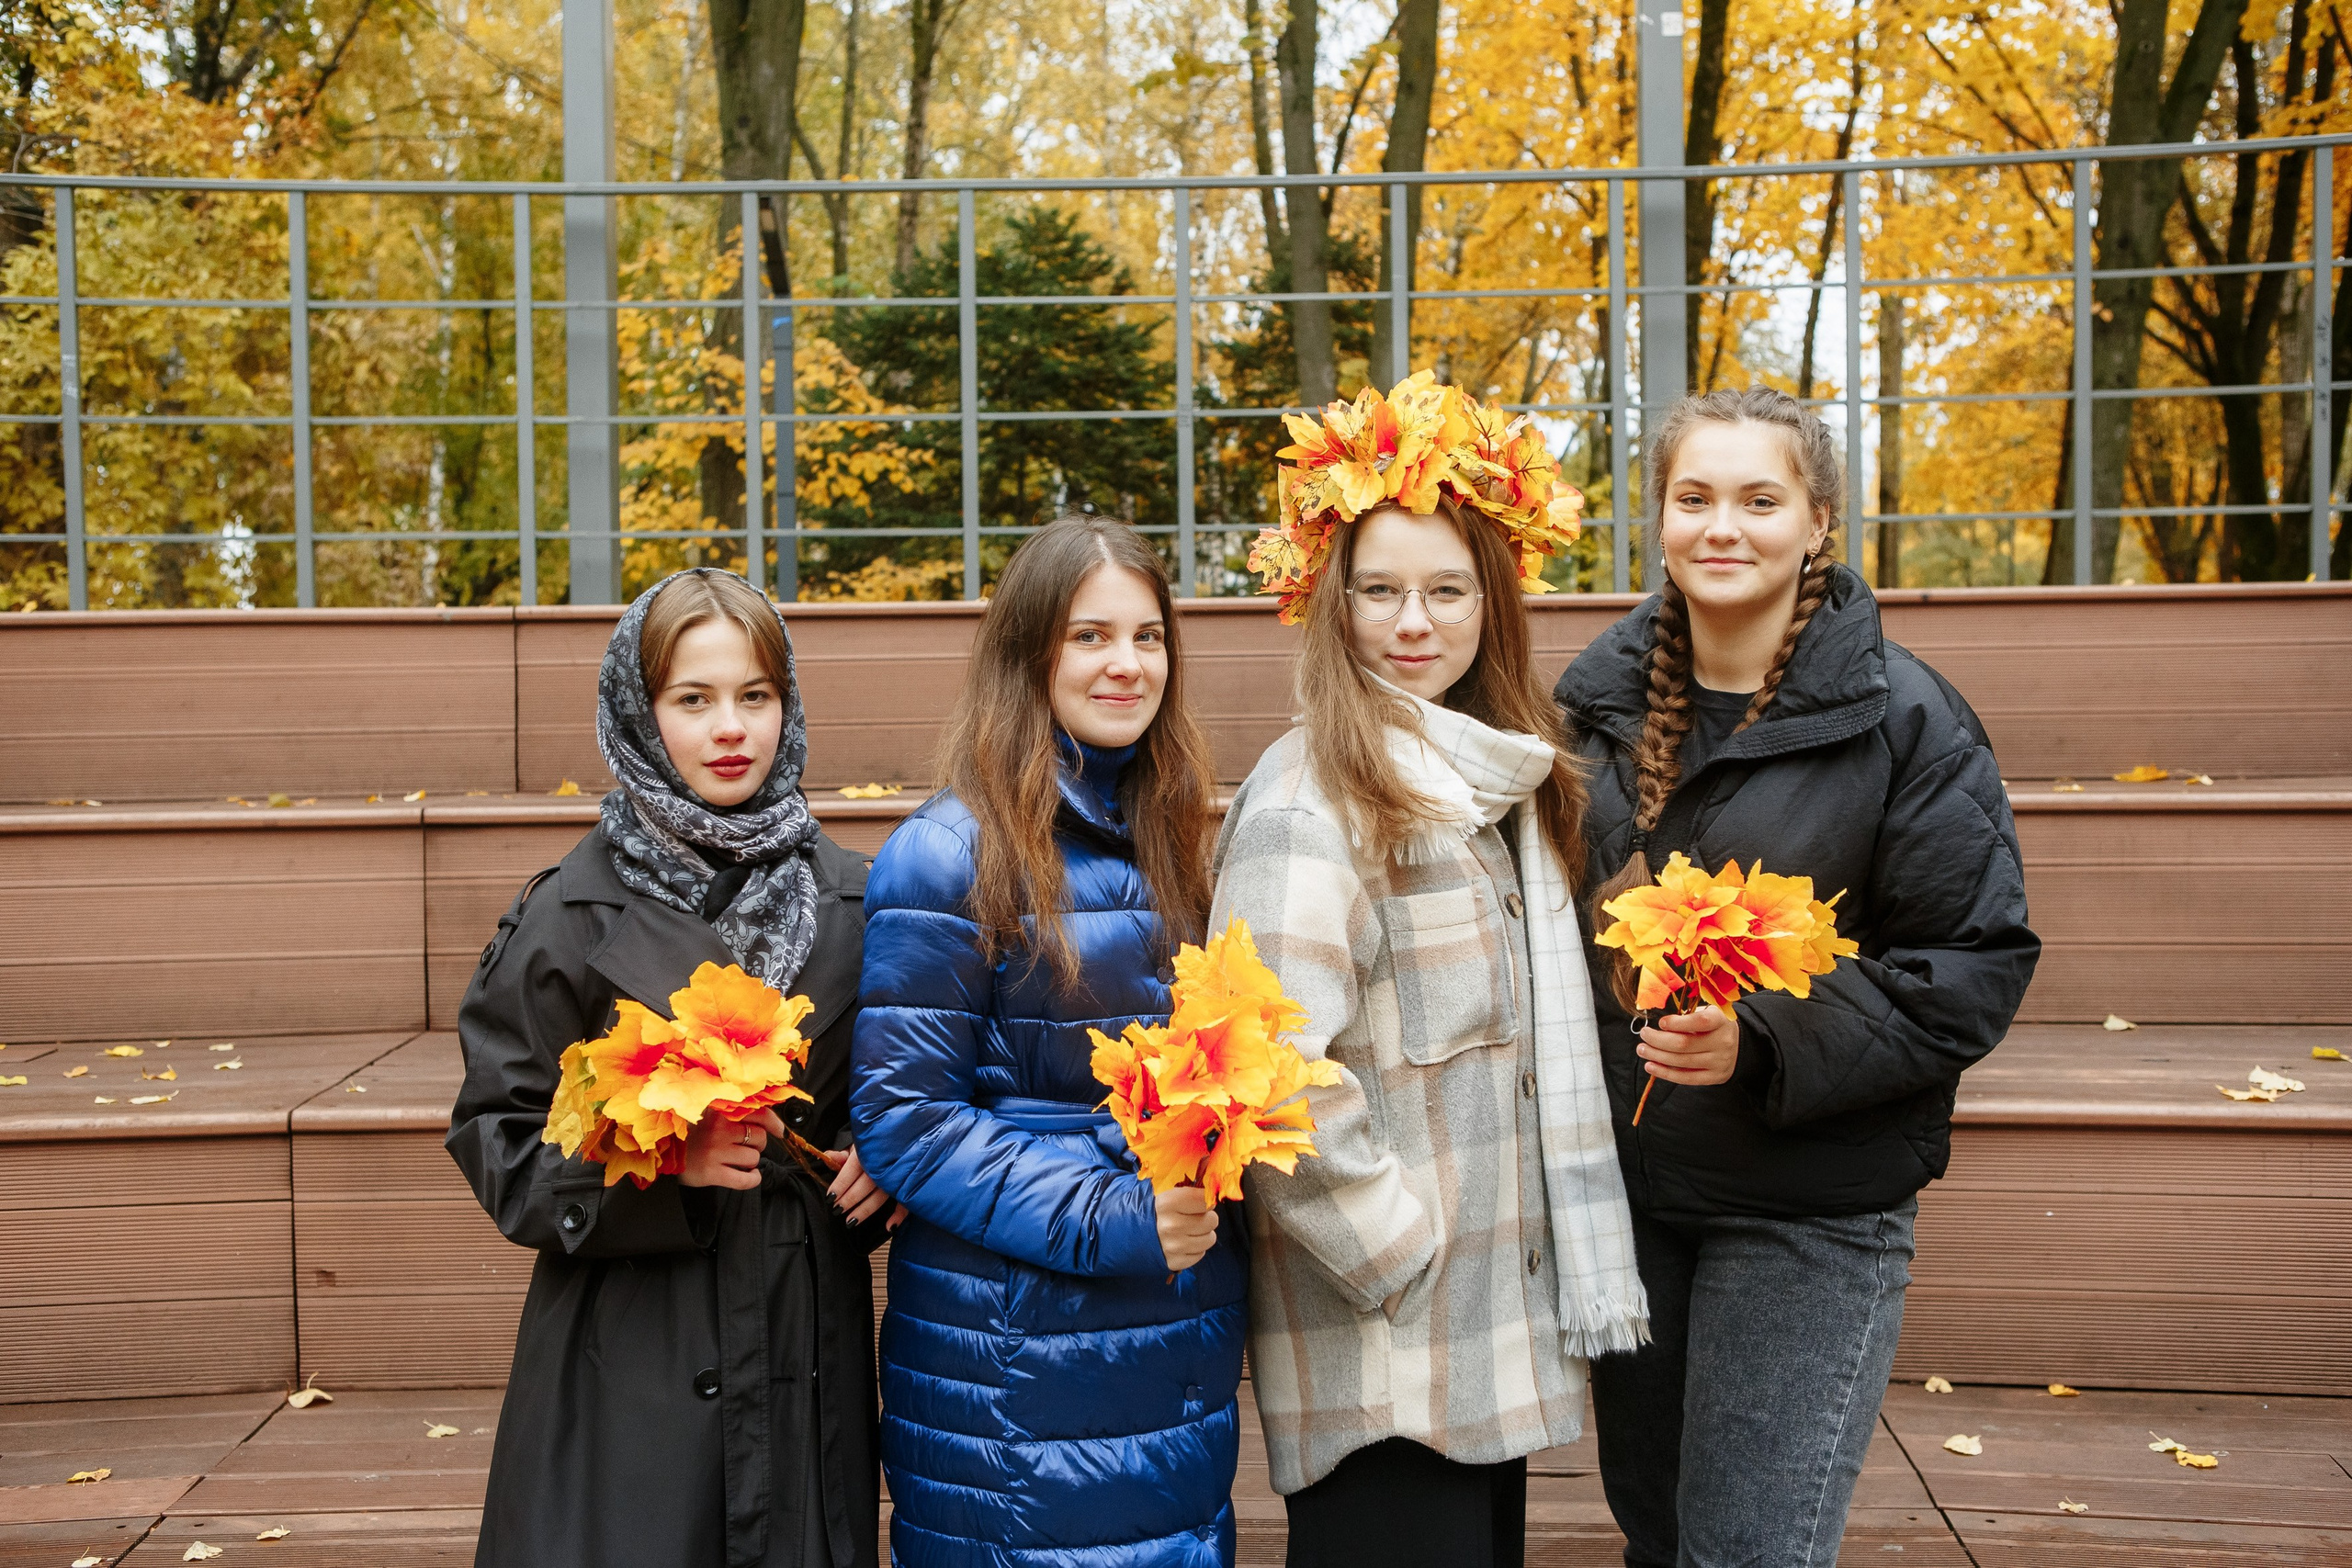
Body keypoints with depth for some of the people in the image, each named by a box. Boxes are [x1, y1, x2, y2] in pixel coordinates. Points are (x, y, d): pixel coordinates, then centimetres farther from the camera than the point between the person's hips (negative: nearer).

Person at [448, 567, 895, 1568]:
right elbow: (498, 1135, -4)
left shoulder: (847, 902, 3)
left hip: (807, 1336, 3)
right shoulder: (575, 914, -6)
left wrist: (879, 1159, -5)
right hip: (629, 1352, -3)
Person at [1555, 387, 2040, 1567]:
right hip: (1622, 1187, 5)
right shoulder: (1602, 698, 5)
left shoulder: (1903, 718, -10)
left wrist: (1764, 1045, -23)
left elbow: (1976, 967, -11)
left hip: (1811, 1211, -5)